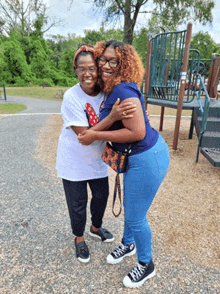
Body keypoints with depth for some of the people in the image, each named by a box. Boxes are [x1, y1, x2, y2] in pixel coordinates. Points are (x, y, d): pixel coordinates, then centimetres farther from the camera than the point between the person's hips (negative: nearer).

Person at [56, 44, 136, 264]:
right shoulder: (71, 97, -23)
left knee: (101, 195, 18)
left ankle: (96, 228, 49)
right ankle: (79, 238, 39)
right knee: (78, 203, 10)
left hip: (97, 157, 5)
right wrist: (112, 117, -40)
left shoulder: (105, 92, -9)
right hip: (74, 160, -4)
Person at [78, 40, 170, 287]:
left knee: (136, 216, 7)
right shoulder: (112, 89, 7)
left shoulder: (123, 90, -22)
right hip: (137, 157, 9)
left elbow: (137, 132, -27)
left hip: (147, 160, -9)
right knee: (129, 206, 25)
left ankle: (146, 265, 35)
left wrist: (96, 136, -21)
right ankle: (128, 245, 52)